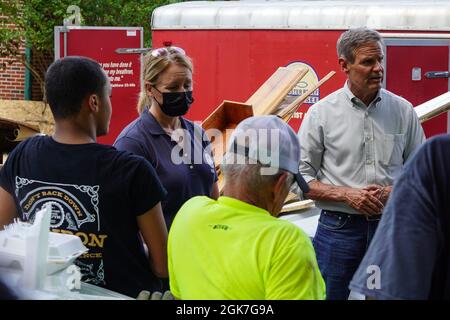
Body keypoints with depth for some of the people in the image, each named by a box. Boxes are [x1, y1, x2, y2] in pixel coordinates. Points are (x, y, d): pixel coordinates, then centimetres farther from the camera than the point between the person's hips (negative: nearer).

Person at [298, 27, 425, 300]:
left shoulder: (403, 111, 5)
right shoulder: (322, 113, -2)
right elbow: (301, 179, -1)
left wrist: (393, 192, -9)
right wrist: (347, 194, -15)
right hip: (339, 227, -2)